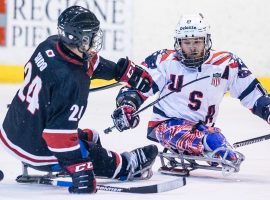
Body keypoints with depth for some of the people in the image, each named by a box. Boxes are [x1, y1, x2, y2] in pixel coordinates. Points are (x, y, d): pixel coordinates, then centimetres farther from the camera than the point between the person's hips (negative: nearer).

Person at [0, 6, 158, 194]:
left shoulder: (50, 45, -7)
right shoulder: (71, 81, -34)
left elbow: (89, 61, 13)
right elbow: (61, 133, -33)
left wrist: (125, 69, 20)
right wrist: (80, 171, -29)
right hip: (36, 151, -9)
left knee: (89, 137, 27)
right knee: (96, 156, 13)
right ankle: (129, 165, 39)